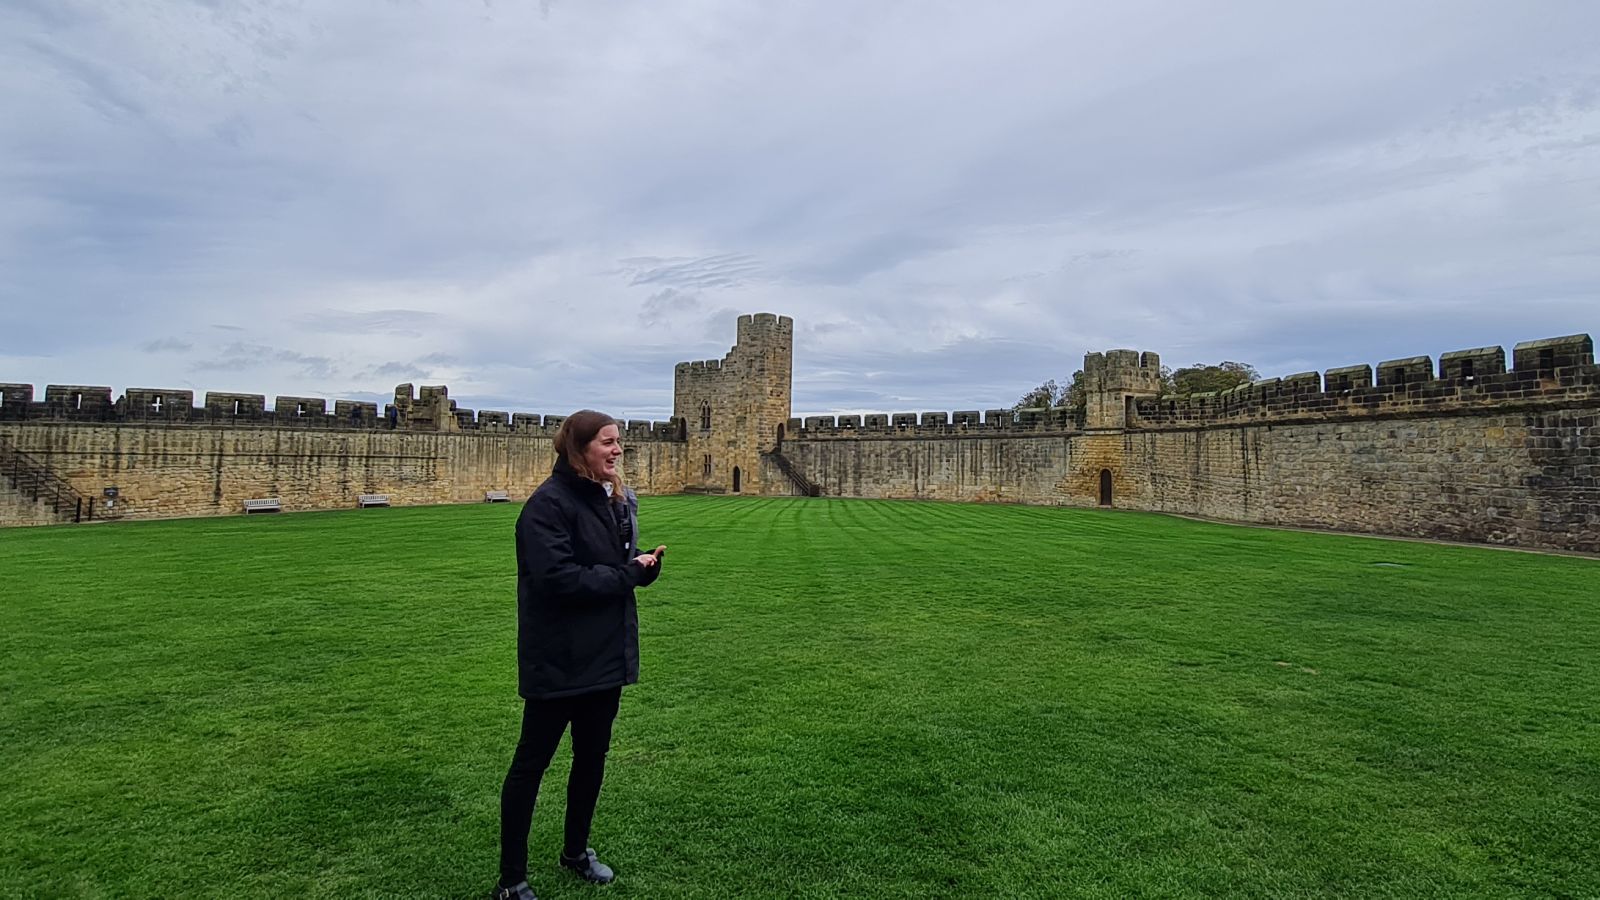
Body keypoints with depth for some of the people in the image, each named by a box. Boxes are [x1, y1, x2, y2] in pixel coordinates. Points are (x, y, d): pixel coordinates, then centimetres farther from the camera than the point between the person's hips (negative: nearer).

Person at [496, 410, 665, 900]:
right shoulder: (549, 503, -18)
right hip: (559, 660, -8)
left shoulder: (614, 498, 6)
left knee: (592, 756, 20)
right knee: (531, 762, 7)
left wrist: (646, 564, -8)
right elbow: (556, 579, -27)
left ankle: (576, 849, 40)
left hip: (606, 656, 8)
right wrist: (627, 573, -17)